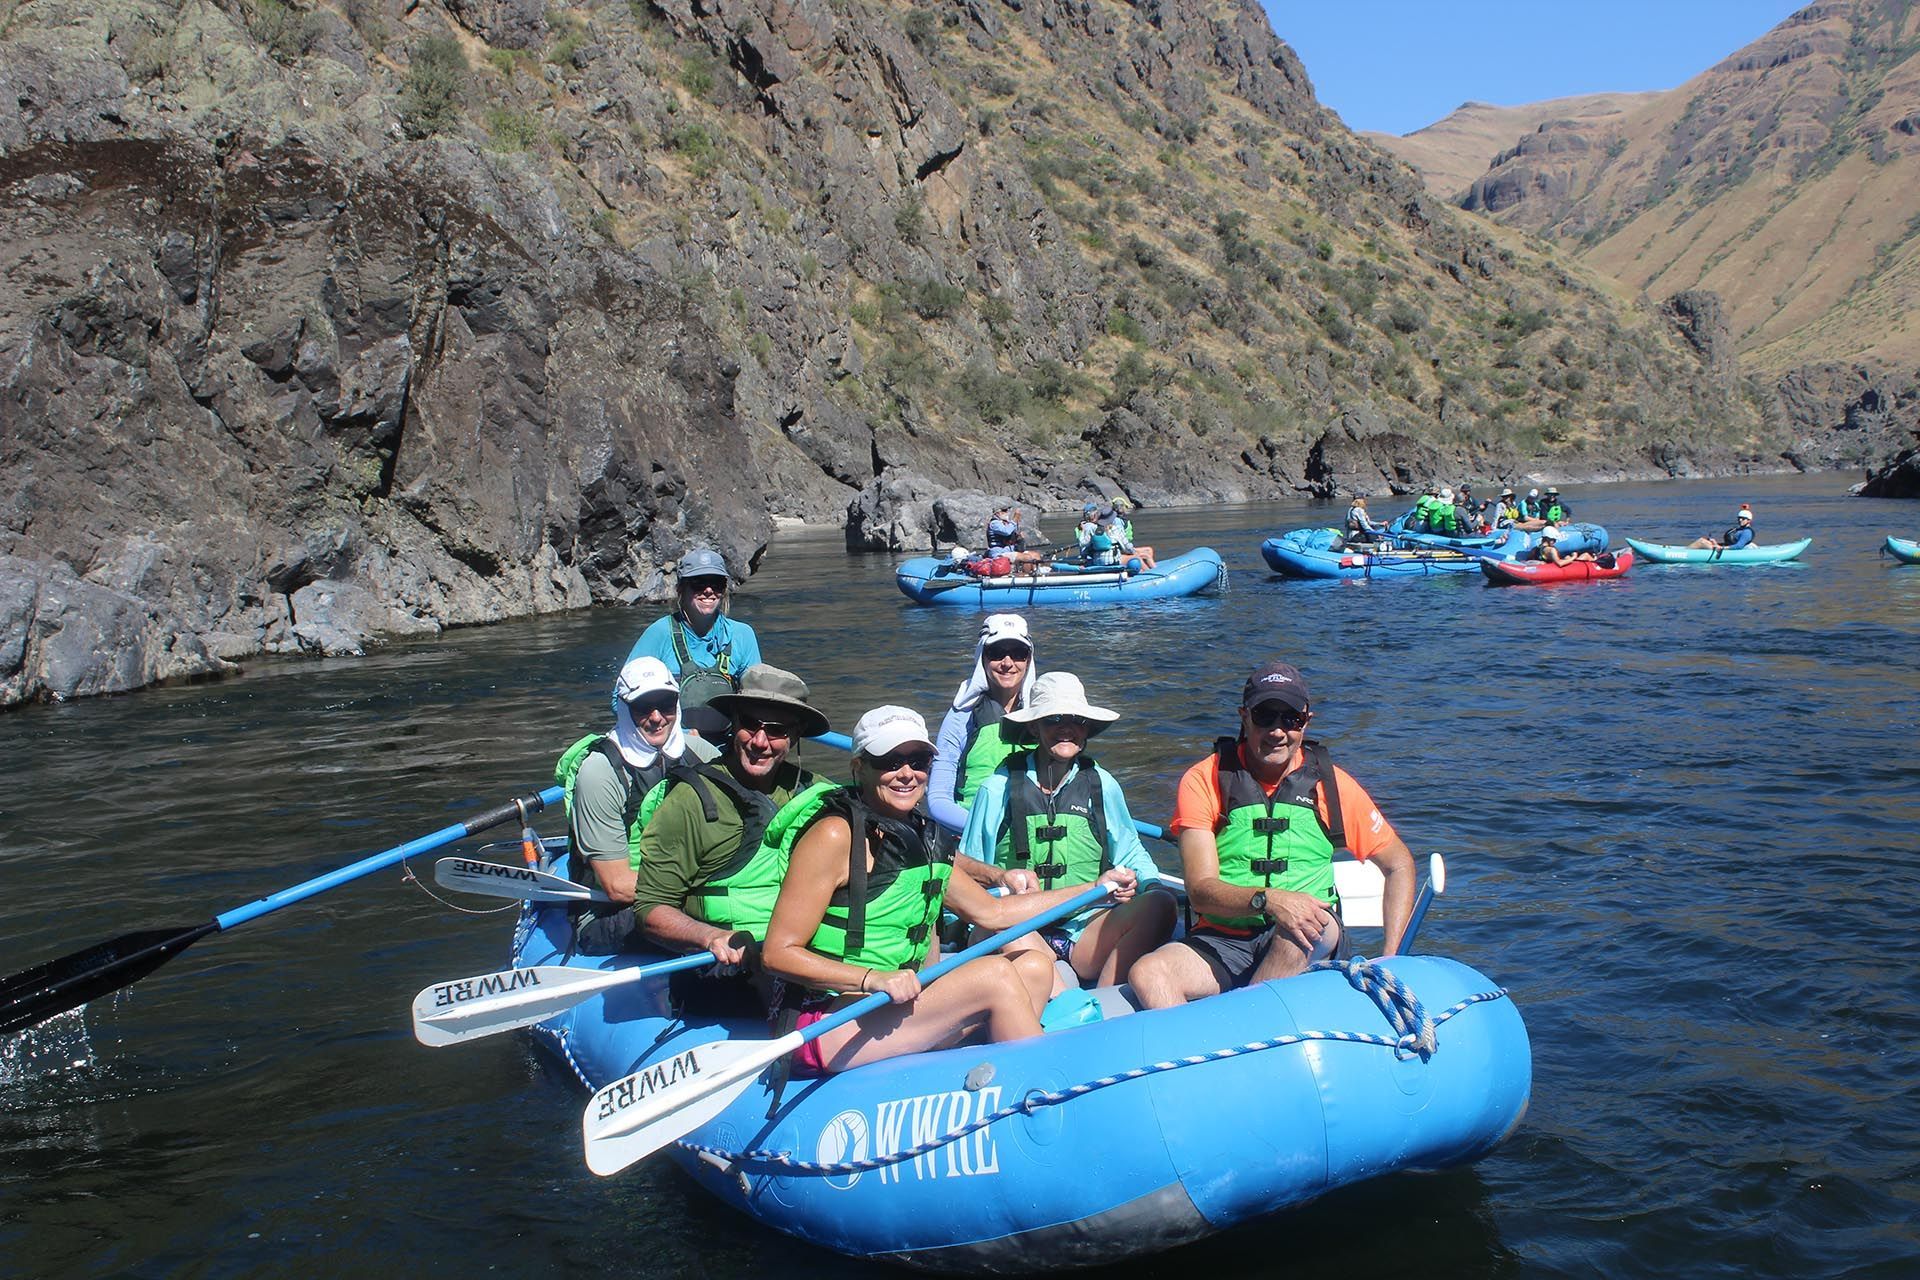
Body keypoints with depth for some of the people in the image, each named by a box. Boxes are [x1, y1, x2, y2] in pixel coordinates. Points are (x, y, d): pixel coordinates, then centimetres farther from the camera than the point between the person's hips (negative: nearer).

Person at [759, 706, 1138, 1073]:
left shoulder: (921, 837, 11)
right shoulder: (835, 835, -13)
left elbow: (991, 911, 20)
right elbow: (777, 953, -16)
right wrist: (875, 979, -27)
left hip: (891, 1010, 9)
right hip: (822, 1028, -9)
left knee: (1034, 967, 1)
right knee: (994, 975, -18)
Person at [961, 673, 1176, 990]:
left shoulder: (1103, 786, 9)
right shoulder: (998, 789, 1)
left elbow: (1130, 854, 19)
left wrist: (1152, 886, -1)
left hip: (1086, 932, 3)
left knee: (1159, 905, -24)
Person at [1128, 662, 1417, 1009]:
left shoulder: (1332, 784, 5)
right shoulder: (1203, 781, -1)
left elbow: (1400, 865, 13)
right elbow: (1200, 891, -10)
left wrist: (1389, 956, 0)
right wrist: (1268, 900, -30)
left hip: (1307, 950, 1)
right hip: (1221, 940, -1)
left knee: (1320, 924, -35)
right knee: (1147, 975, -30)